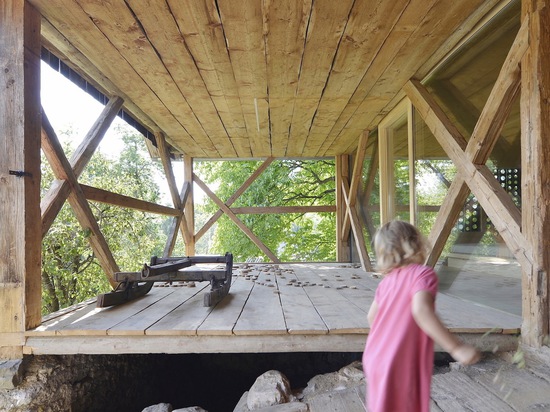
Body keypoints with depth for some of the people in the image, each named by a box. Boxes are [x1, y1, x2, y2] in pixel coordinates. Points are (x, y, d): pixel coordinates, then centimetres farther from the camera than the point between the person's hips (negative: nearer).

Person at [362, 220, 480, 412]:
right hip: (400, 367, -6)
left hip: (377, 360, 6)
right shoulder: (423, 273, -12)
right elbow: (421, 310, -29)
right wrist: (457, 347, -26)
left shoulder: (388, 279, 6)